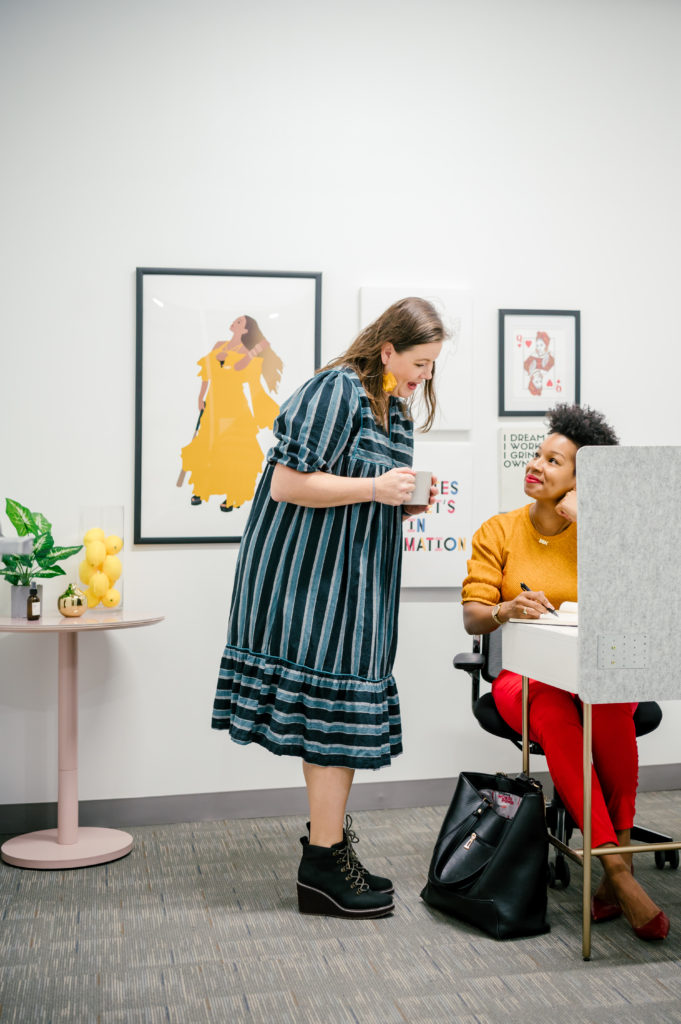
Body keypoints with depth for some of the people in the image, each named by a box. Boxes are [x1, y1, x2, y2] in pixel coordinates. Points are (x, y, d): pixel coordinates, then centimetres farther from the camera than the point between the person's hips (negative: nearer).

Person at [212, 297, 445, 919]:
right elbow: (289, 485, -18)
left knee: (339, 712, 12)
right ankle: (323, 865, 2)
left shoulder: (396, 407, 16)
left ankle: (330, 841, 22)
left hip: (354, 577, 9)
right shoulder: (337, 391, -13)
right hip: (312, 573, -9)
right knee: (332, 707, -7)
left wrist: (406, 502, 3)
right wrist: (375, 488, -20)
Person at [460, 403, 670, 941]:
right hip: (525, 677, 0)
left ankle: (620, 850, -21)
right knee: (552, 710, -34)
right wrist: (508, 609, -23)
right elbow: (472, 615, 0)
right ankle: (616, 866, -30)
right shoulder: (499, 531, 8)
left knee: (607, 705, -35)